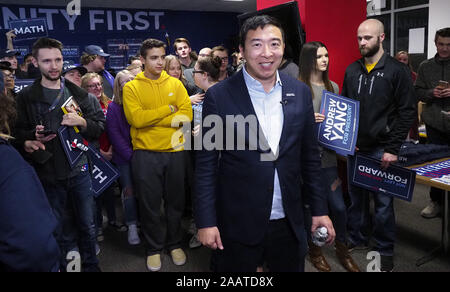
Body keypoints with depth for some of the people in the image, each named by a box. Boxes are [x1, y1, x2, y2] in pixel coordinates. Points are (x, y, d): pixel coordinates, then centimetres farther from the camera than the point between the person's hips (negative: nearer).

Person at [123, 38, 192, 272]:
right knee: (150, 204, 9)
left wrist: (151, 119, -14)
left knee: (176, 201, 12)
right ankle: (154, 248, 27)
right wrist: (168, 109, -11)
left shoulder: (175, 84, 6)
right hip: (145, 154, -2)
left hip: (175, 151, 2)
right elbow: (136, 118, -15)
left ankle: (175, 245, 32)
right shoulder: (131, 88, 0)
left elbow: (186, 114, -7)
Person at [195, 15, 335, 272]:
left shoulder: (301, 92, 1)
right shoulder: (219, 96, -10)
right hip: (237, 225, -3)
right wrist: (206, 222, -8)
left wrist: (320, 209, 7)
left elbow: (310, 156, 7)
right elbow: (206, 164, -6)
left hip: (290, 223, 3)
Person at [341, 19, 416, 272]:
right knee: (356, 197, 15)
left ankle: (385, 250, 22)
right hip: (355, 148, 4)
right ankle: (357, 239, 33)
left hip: (382, 150, -4)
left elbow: (408, 111, -8)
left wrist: (393, 149, -13)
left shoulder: (397, 70, -6)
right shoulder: (352, 71, 8)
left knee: (383, 201, 6)